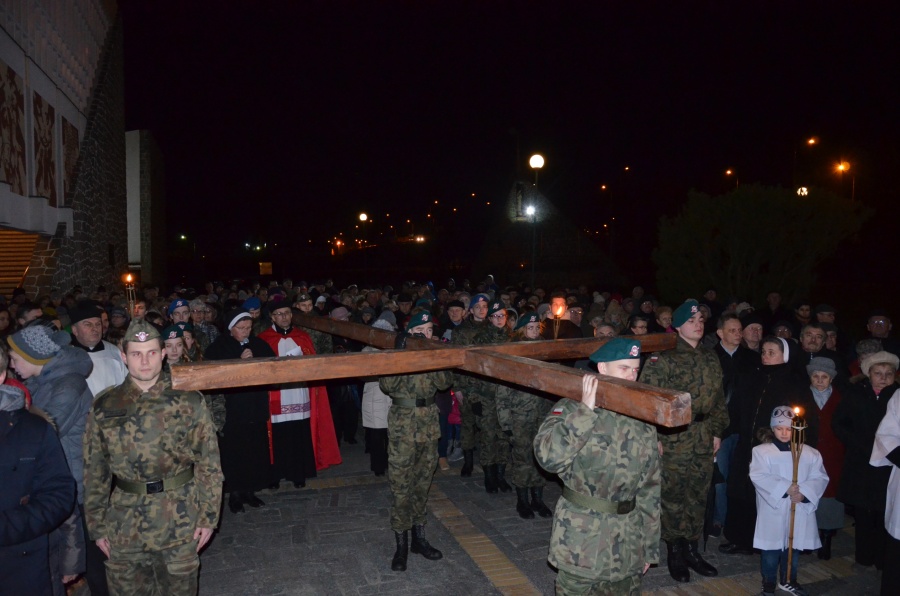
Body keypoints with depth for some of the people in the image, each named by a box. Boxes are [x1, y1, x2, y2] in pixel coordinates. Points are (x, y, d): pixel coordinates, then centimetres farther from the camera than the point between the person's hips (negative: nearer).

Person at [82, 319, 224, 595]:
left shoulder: (189, 401, -6)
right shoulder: (105, 407, 1)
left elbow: (209, 463, -4)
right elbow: (95, 470, 6)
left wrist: (208, 516, -6)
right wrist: (97, 524, 5)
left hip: (179, 523, -2)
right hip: (124, 527, 2)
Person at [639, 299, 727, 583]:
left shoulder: (711, 358, 10)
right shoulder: (665, 359, -9)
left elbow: (718, 398, 15)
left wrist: (717, 431, 12)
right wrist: (654, 435, -14)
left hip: (703, 441, 6)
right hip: (674, 440, -5)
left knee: (698, 496, 14)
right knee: (673, 497, 3)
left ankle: (692, 549, 29)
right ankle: (675, 553, 19)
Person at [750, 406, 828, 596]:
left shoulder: (810, 453, 3)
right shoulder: (762, 451, -5)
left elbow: (820, 477, -2)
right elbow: (758, 476, -14)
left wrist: (804, 493, -18)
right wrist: (784, 488, -21)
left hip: (800, 509, 3)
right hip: (773, 509, -2)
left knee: (794, 546, 15)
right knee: (771, 548, 5)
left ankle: (788, 581, 36)